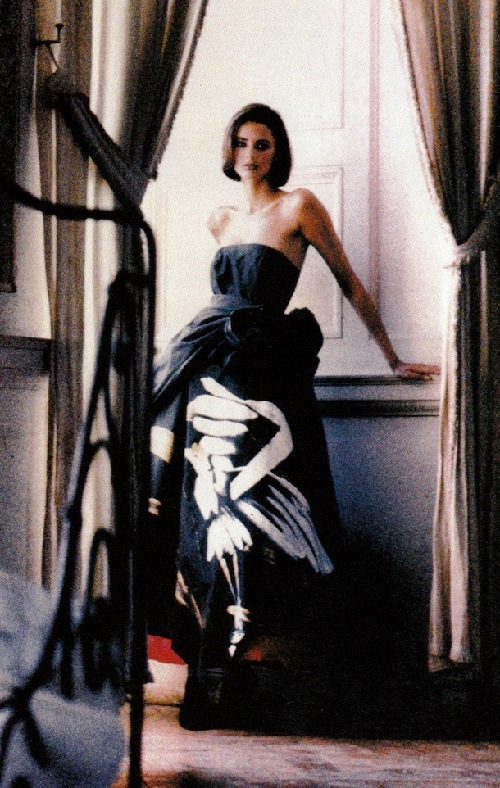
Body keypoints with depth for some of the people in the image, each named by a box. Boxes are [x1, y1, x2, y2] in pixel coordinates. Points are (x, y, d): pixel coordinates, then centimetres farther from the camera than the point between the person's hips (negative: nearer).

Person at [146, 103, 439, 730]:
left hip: (260, 370, -5)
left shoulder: (299, 206, 2)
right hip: (207, 366, 6)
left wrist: (393, 359, 8)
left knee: (234, 506, -14)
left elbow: (349, 283, 5)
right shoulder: (221, 220, 19)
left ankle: (215, 665, -11)